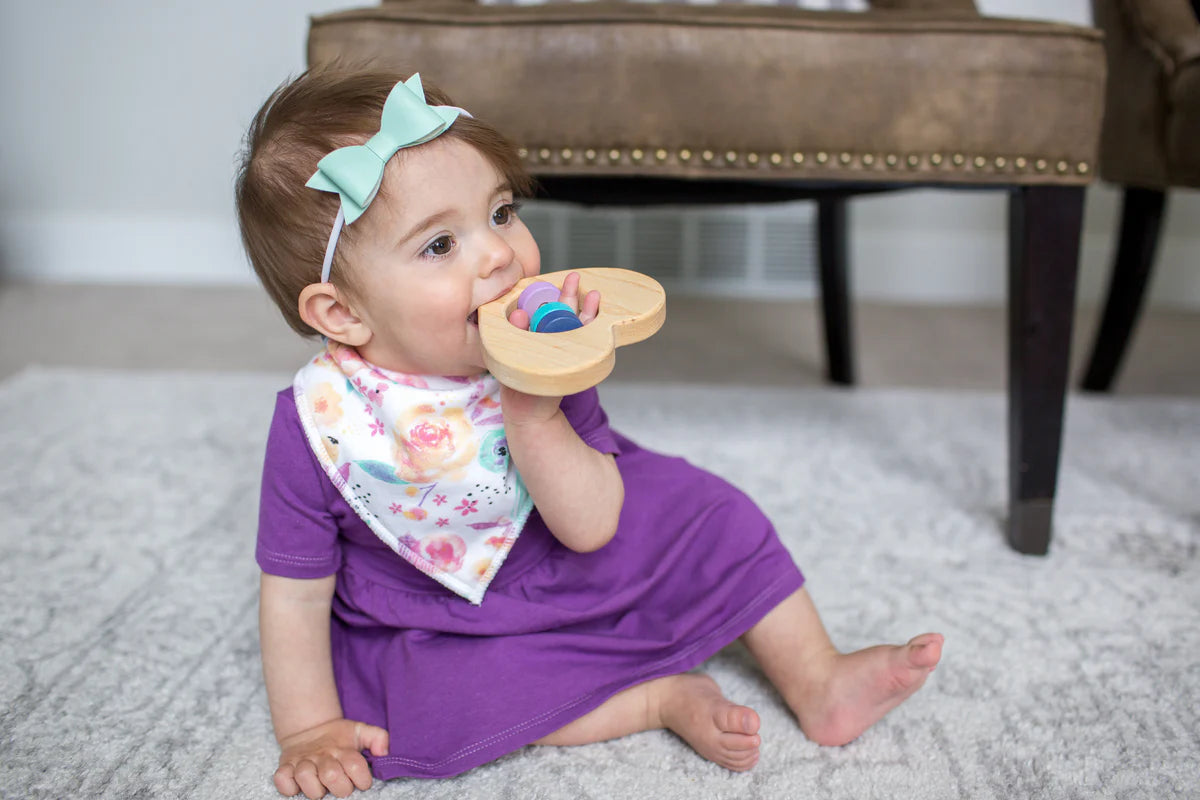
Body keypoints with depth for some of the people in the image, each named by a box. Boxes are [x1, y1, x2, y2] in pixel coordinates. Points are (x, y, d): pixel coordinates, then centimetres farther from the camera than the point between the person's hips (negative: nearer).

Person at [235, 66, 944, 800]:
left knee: (706, 512, -8)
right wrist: (311, 730, -11)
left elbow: (592, 528, -22)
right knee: (423, 709, -30)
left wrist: (533, 416, -37)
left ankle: (819, 684, 9)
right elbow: (295, 591, -12)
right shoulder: (322, 424, -25)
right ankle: (665, 698, -15)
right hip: (441, 634, -2)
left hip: (582, 573, 3)